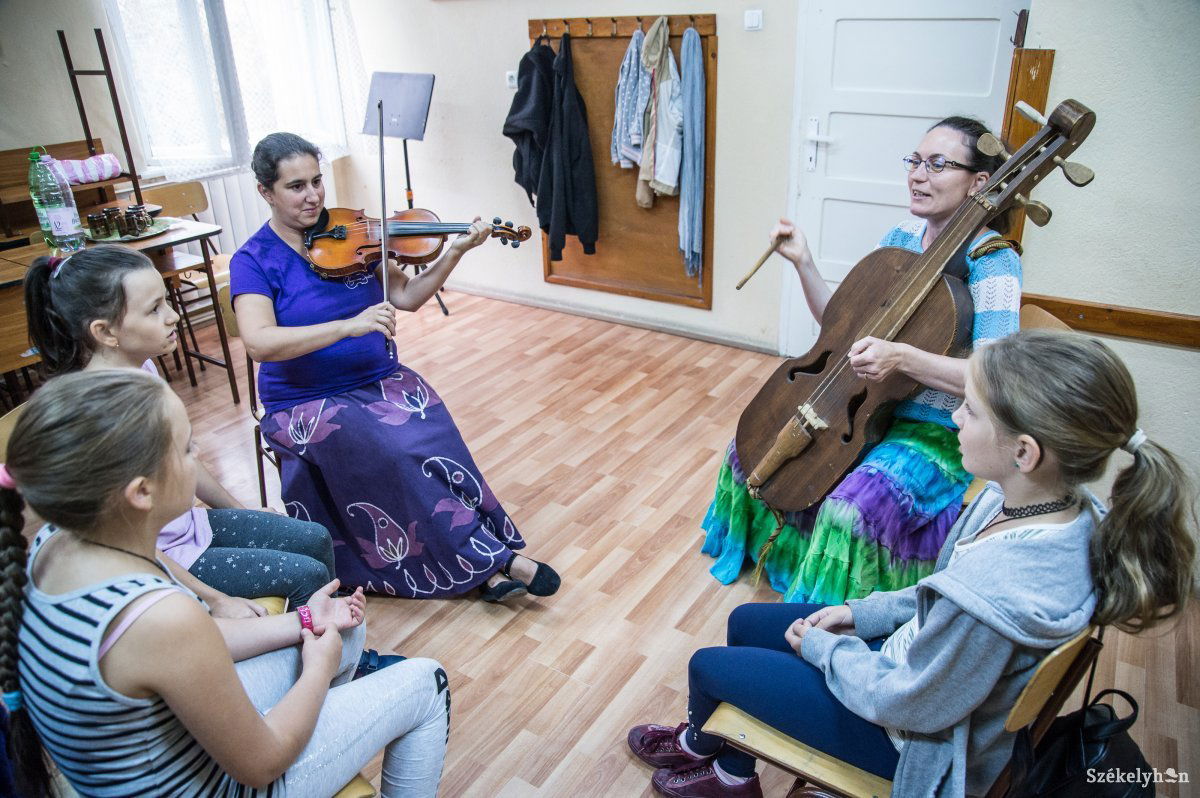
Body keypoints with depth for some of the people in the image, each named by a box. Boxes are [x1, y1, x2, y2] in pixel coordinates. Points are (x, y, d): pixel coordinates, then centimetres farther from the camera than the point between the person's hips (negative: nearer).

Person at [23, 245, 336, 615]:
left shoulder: (142, 367, -5)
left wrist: (238, 509, 19)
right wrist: (214, 600, -22)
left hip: (190, 524, 8)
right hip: (158, 562, -8)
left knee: (317, 540, 10)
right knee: (308, 574, -8)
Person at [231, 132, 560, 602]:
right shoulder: (254, 261, -6)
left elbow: (407, 297, 4)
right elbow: (259, 342, -23)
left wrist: (455, 253, -10)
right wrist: (348, 325, -33)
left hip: (379, 380, 3)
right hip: (305, 403, -3)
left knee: (431, 435, -28)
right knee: (388, 449, -31)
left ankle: (487, 568, -21)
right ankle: (492, 557, -20)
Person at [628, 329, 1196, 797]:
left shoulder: (997, 591, -43)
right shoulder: (1060, 503, -16)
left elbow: (905, 703, -26)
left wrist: (822, 646, -11)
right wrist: (865, 611, 0)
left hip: (912, 735, -7)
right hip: (920, 659, 8)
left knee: (707, 666, 8)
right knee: (745, 622, 19)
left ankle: (701, 742, 46)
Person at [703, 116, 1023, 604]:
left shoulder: (992, 261, -17)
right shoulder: (901, 238, 4)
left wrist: (901, 357, -40)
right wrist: (803, 263, -4)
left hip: (934, 431, -7)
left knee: (851, 507, -31)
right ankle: (763, 548, 31)